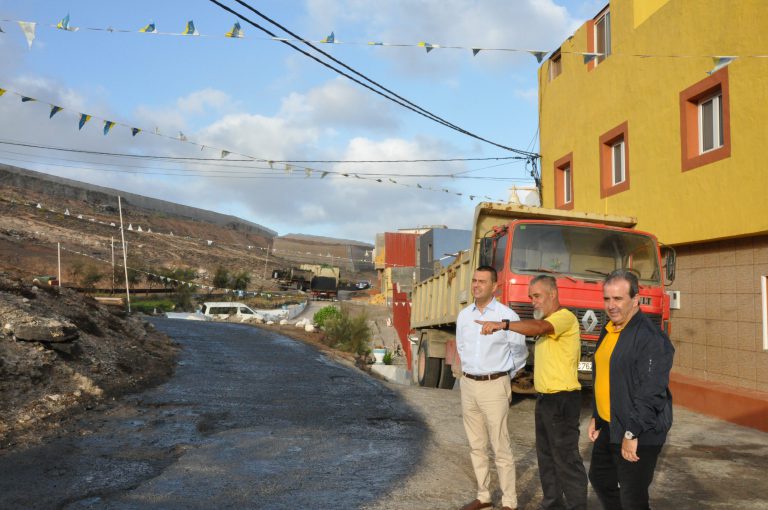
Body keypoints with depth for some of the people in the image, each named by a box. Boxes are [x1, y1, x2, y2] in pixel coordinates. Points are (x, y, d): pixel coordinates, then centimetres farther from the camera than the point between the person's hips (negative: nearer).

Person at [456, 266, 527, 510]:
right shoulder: (464, 315, 6)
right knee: (476, 446, 13)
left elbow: (520, 353, -1)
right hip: (468, 385, 6)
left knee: (501, 448, -2)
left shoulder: (507, 316, -10)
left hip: (494, 386, -5)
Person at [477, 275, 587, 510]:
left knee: (566, 458, -4)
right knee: (546, 456, 18)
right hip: (544, 398, 10)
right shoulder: (547, 321, 17)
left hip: (561, 400, -10)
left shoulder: (565, 317, -15)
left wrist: (502, 324, -43)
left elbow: (538, 328, -34)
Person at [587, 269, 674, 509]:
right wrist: (596, 417, 20)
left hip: (638, 435, -9)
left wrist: (632, 433, -24)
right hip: (608, 427, 9)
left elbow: (651, 392, -25)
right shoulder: (608, 331, 9)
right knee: (600, 478, 22)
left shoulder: (650, 337, -20)